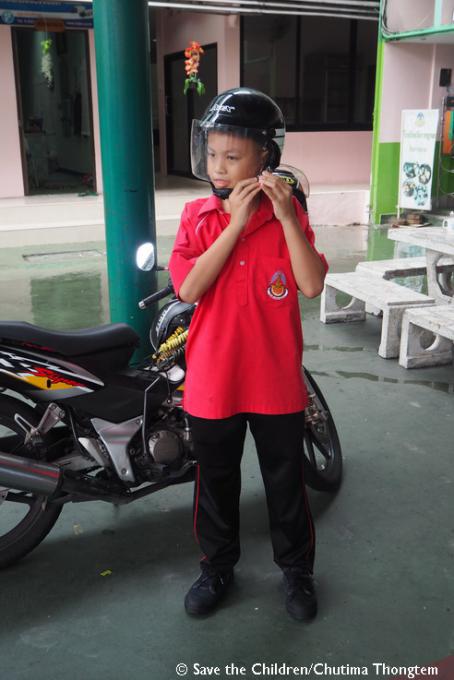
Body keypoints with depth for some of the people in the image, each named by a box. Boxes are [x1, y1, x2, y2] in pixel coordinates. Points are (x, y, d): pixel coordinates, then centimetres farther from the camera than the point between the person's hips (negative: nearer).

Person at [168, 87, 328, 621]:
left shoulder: (288, 215, -5)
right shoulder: (197, 216, -4)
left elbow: (312, 285, -16)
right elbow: (188, 288, -18)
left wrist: (286, 217, -24)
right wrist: (236, 222, -22)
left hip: (276, 381, 0)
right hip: (212, 381, 1)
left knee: (285, 481, 17)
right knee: (216, 480, 18)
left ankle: (296, 567, 40)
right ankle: (217, 566, 41)